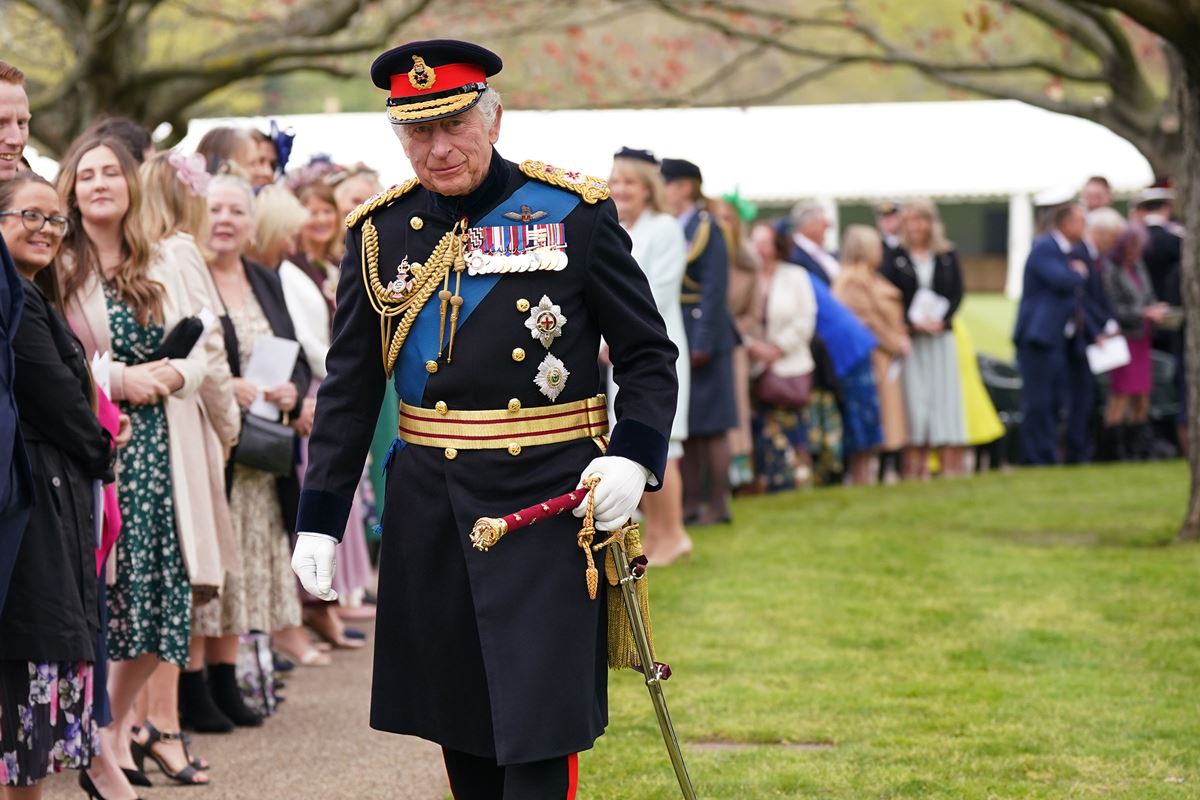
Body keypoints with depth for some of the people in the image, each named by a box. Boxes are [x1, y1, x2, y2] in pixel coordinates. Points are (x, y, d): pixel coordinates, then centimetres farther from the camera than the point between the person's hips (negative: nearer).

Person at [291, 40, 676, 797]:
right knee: (458, 723, 12)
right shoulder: (381, 231, 4)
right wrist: (319, 521, 5)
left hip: (550, 503, -3)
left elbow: (649, 355, 0)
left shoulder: (576, 213, -4)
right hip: (430, 510, 4)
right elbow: (349, 388, 9)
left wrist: (634, 457, -17)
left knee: (539, 730, -6)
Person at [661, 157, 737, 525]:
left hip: (701, 339, -7)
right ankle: (691, 502, 14)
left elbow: (714, 291, -15)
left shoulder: (706, 229, -9)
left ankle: (718, 503, 2)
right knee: (683, 426, 9)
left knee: (711, 425, -2)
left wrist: (702, 342, -19)